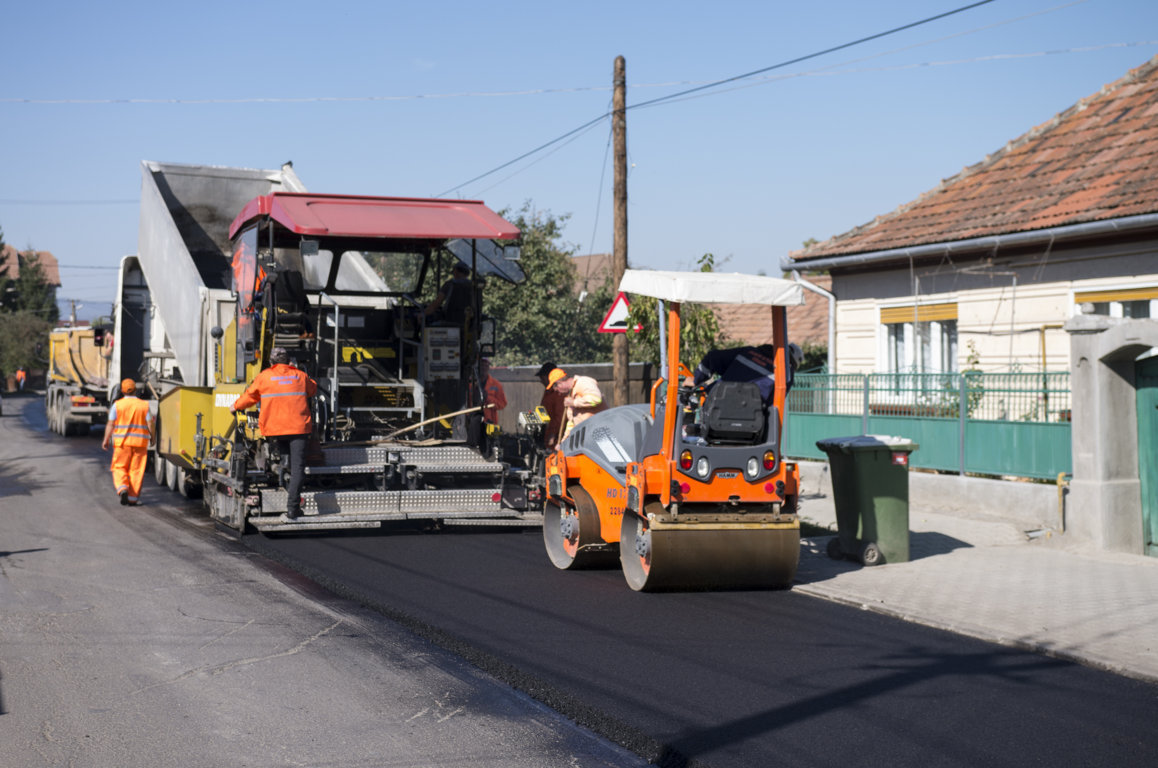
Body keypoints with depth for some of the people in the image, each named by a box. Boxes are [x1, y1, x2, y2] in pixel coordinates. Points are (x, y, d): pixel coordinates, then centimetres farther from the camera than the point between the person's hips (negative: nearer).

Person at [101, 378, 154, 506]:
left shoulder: (117, 404, -2)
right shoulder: (144, 405, 1)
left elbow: (110, 424, -5)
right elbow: (150, 424, 0)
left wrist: (106, 440, 2)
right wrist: (152, 437, 15)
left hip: (122, 442, -1)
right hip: (140, 442, 1)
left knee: (119, 467, 9)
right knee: (136, 470, 5)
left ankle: (122, 488, -16)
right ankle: (133, 498, 5)